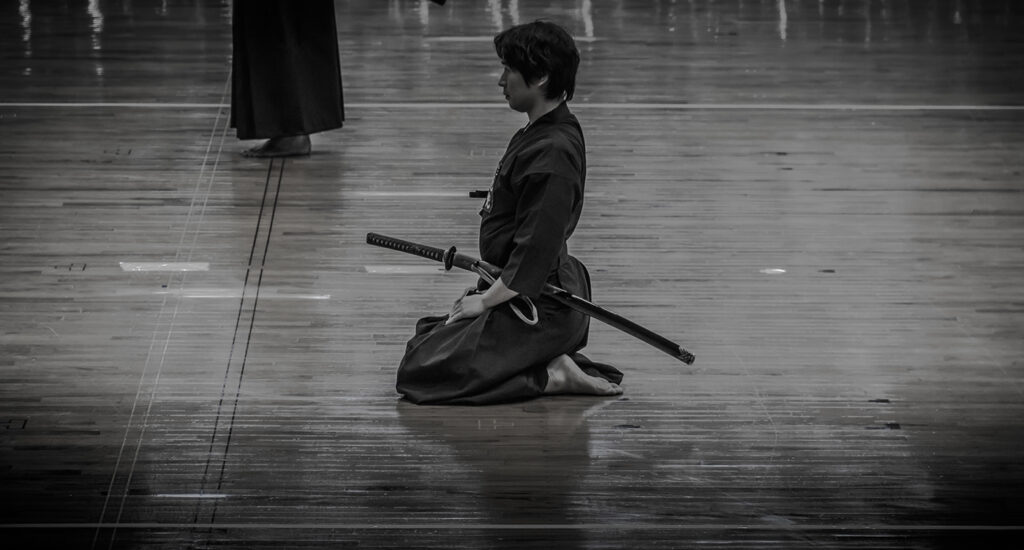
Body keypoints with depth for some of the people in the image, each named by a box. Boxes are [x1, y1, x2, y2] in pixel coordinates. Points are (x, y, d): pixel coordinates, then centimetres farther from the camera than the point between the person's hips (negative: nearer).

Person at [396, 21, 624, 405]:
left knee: (418, 372, -9)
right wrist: (488, 291, 13)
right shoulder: (541, 132, 7)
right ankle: (554, 361, 12)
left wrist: (486, 301, -14)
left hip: (538, 308, -10)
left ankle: (551, 378, -8)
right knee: (429, 334, 23)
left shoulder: (552, 153, -25)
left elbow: (535, 252, -26)